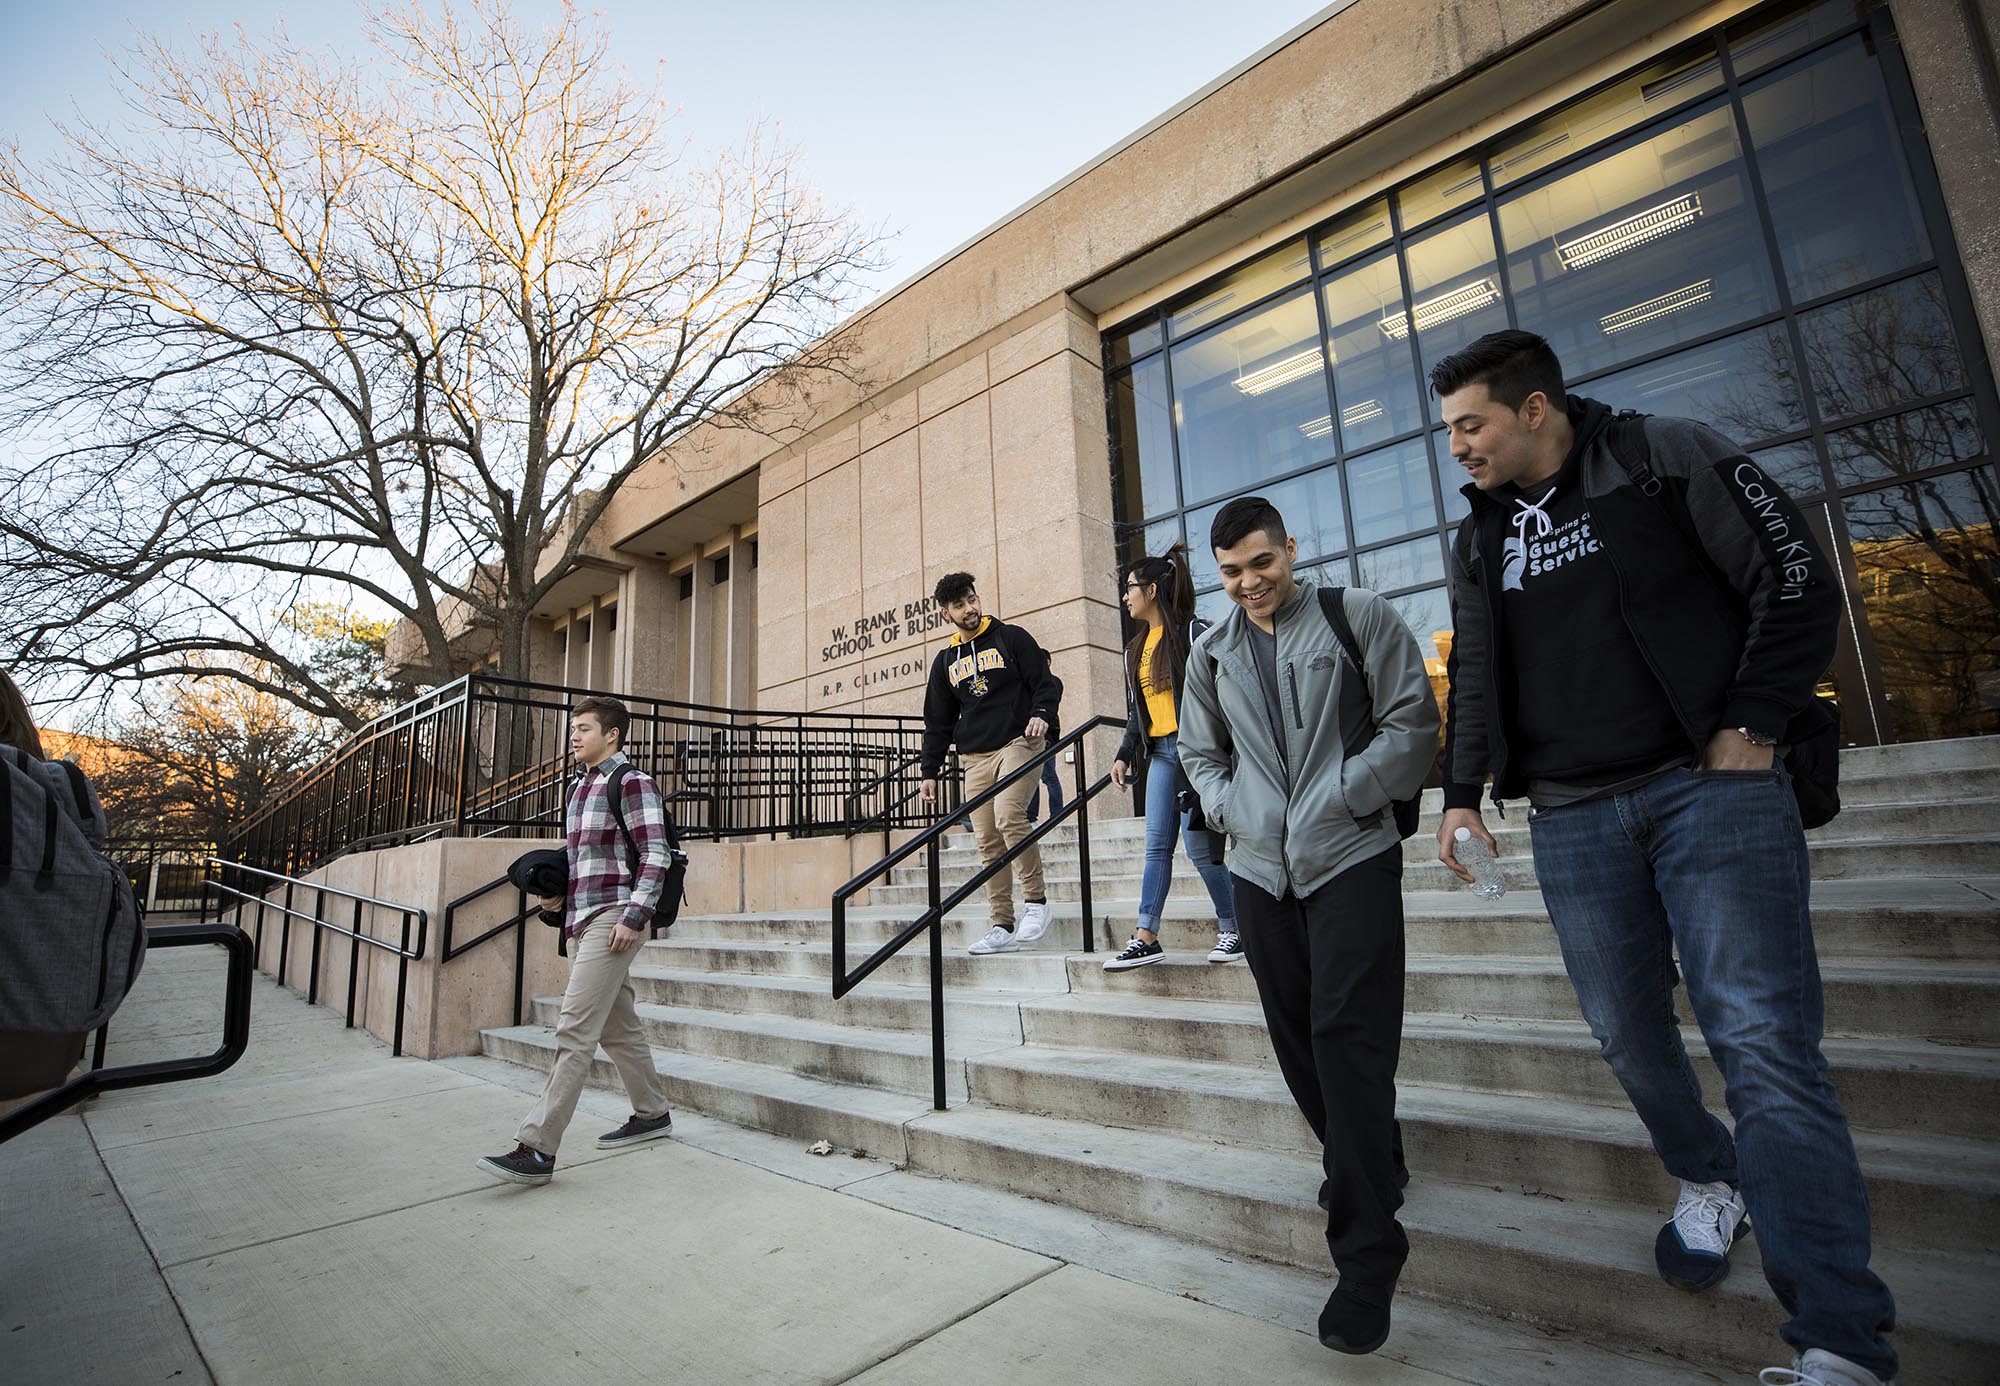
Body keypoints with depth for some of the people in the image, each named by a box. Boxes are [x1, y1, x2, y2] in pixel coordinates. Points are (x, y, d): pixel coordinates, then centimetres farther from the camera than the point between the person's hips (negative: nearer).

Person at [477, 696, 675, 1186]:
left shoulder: (632, 782, -9)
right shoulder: (579, 789, 19)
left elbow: (655, 855, -16)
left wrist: (634, 916, -21)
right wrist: (556, 894, 10)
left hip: (614, 919, -10)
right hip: (580, 920, 10)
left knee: (574, 1030, -11)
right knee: (617, 1026, 15)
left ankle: (537, 1148, -7)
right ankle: (652, 1114, 27)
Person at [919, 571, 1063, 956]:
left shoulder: (1011, 638, 6)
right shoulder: (945, 661, 17)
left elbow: (1046, 682, 2)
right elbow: (938, 721, 20)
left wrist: (1042, 713, -18)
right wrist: (930, 771, 15)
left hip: (1018, 742, -5)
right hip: (975, 757, 5)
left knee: (1009, 816, -26)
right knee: (988, 843, 2)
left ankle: (1036, 901, -10)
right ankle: (1003, 926, 9)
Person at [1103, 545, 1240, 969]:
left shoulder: (1192, 633, -6)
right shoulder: (1137, 648, 17)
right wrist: (1124, 755, 15)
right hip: (1160, 752, 7)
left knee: (1198, 845, -3)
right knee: (1157, 845, 4)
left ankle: (1233, 930, 14)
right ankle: (1146, 938, 5)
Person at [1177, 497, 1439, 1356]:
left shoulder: (1357, 618, -2)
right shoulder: (1212, 653, 10)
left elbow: (1413, 723, -4)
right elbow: (1199, 752, 20)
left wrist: (1343, 796, -11)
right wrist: (1229, 810, 4)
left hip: (1351, 858, -4)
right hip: (1260, 869, 5)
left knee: (1349, 1041, -8)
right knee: (1298, 1043, 13)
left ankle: (1366, 1252, 4)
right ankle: (1366, 1173, 37)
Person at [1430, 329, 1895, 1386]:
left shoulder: (1669, 459, 0)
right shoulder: (1480, 538, 13)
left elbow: (1796, 581, -2)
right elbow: (1473, 675, 13)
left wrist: (1751, 728, -9)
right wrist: (1463, 792, 3)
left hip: (1711, 788, -4)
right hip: (1571, 819, 5)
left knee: (1762, 1041, -7)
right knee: (1626, 1032, 9)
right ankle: (1707, 1181, 36)